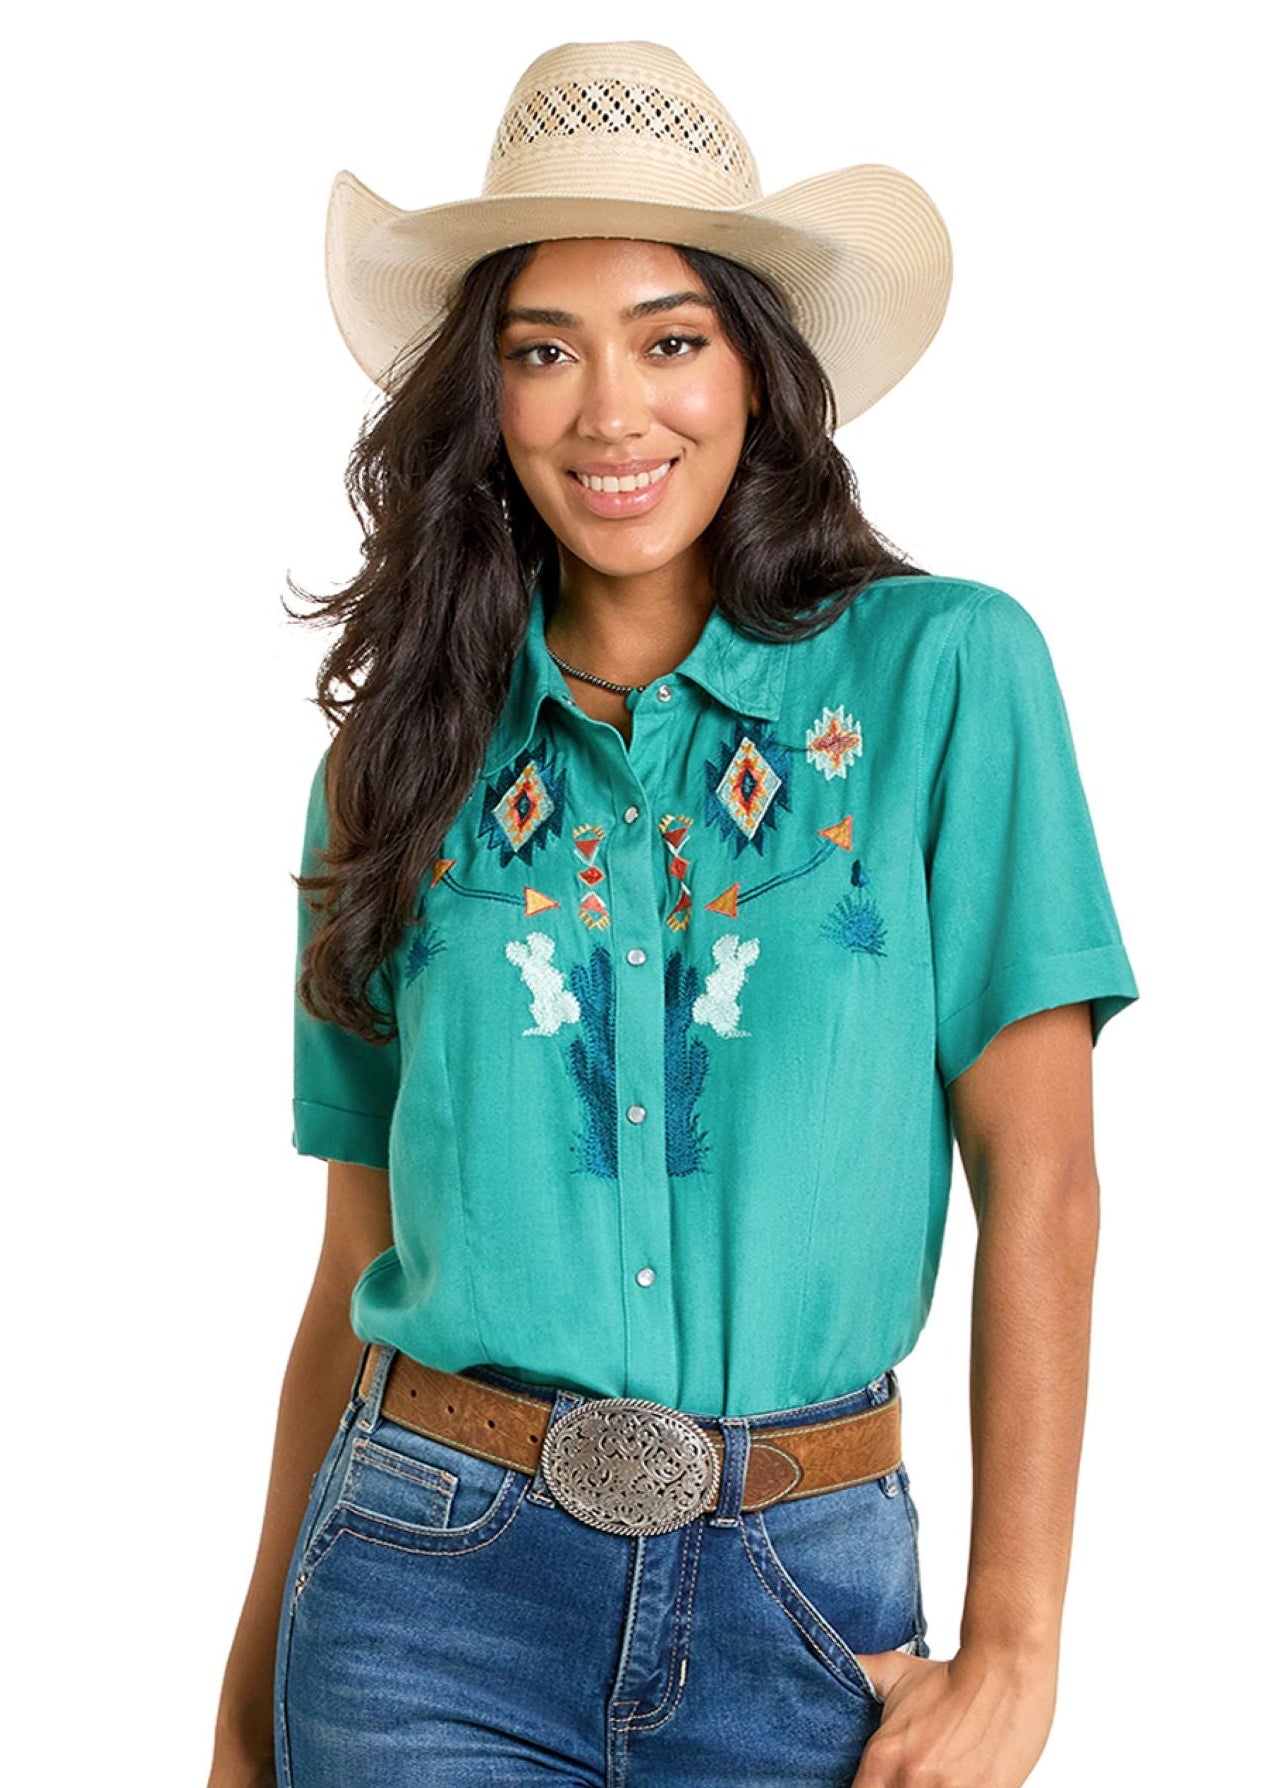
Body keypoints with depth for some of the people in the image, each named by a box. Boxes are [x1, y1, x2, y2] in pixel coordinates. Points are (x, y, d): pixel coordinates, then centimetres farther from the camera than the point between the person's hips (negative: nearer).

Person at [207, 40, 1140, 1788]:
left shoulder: (942, 672, -4)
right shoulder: (407, 758, 4)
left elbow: (1039, 1182, -5)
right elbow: (360, 1256, 7)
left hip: (801, 1597, -1)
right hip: (432, 1579, 1)